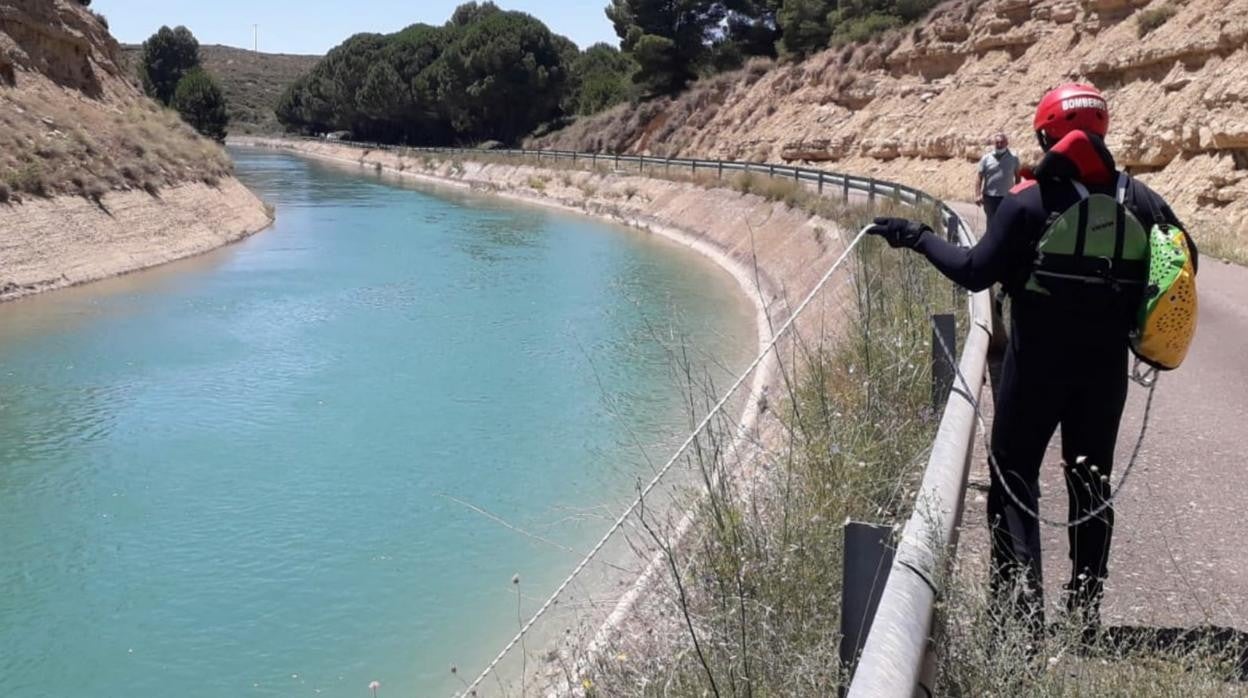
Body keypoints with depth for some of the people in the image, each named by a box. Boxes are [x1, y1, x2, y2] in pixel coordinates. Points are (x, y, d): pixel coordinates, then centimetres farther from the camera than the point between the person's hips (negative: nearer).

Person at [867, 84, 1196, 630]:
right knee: (1091, 481, 15)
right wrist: (1136, 320, 17)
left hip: (1037, 363, -4)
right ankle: (1086, 605, 22)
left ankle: (1020, 602, 0)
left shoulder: (1028, 201, -12)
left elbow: (975, 272, -14)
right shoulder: (1137, 197, 2)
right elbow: (1183, 261, 5)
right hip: (1107, 365, 4)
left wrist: (917, 237, -3)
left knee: (1014, 477, 8)